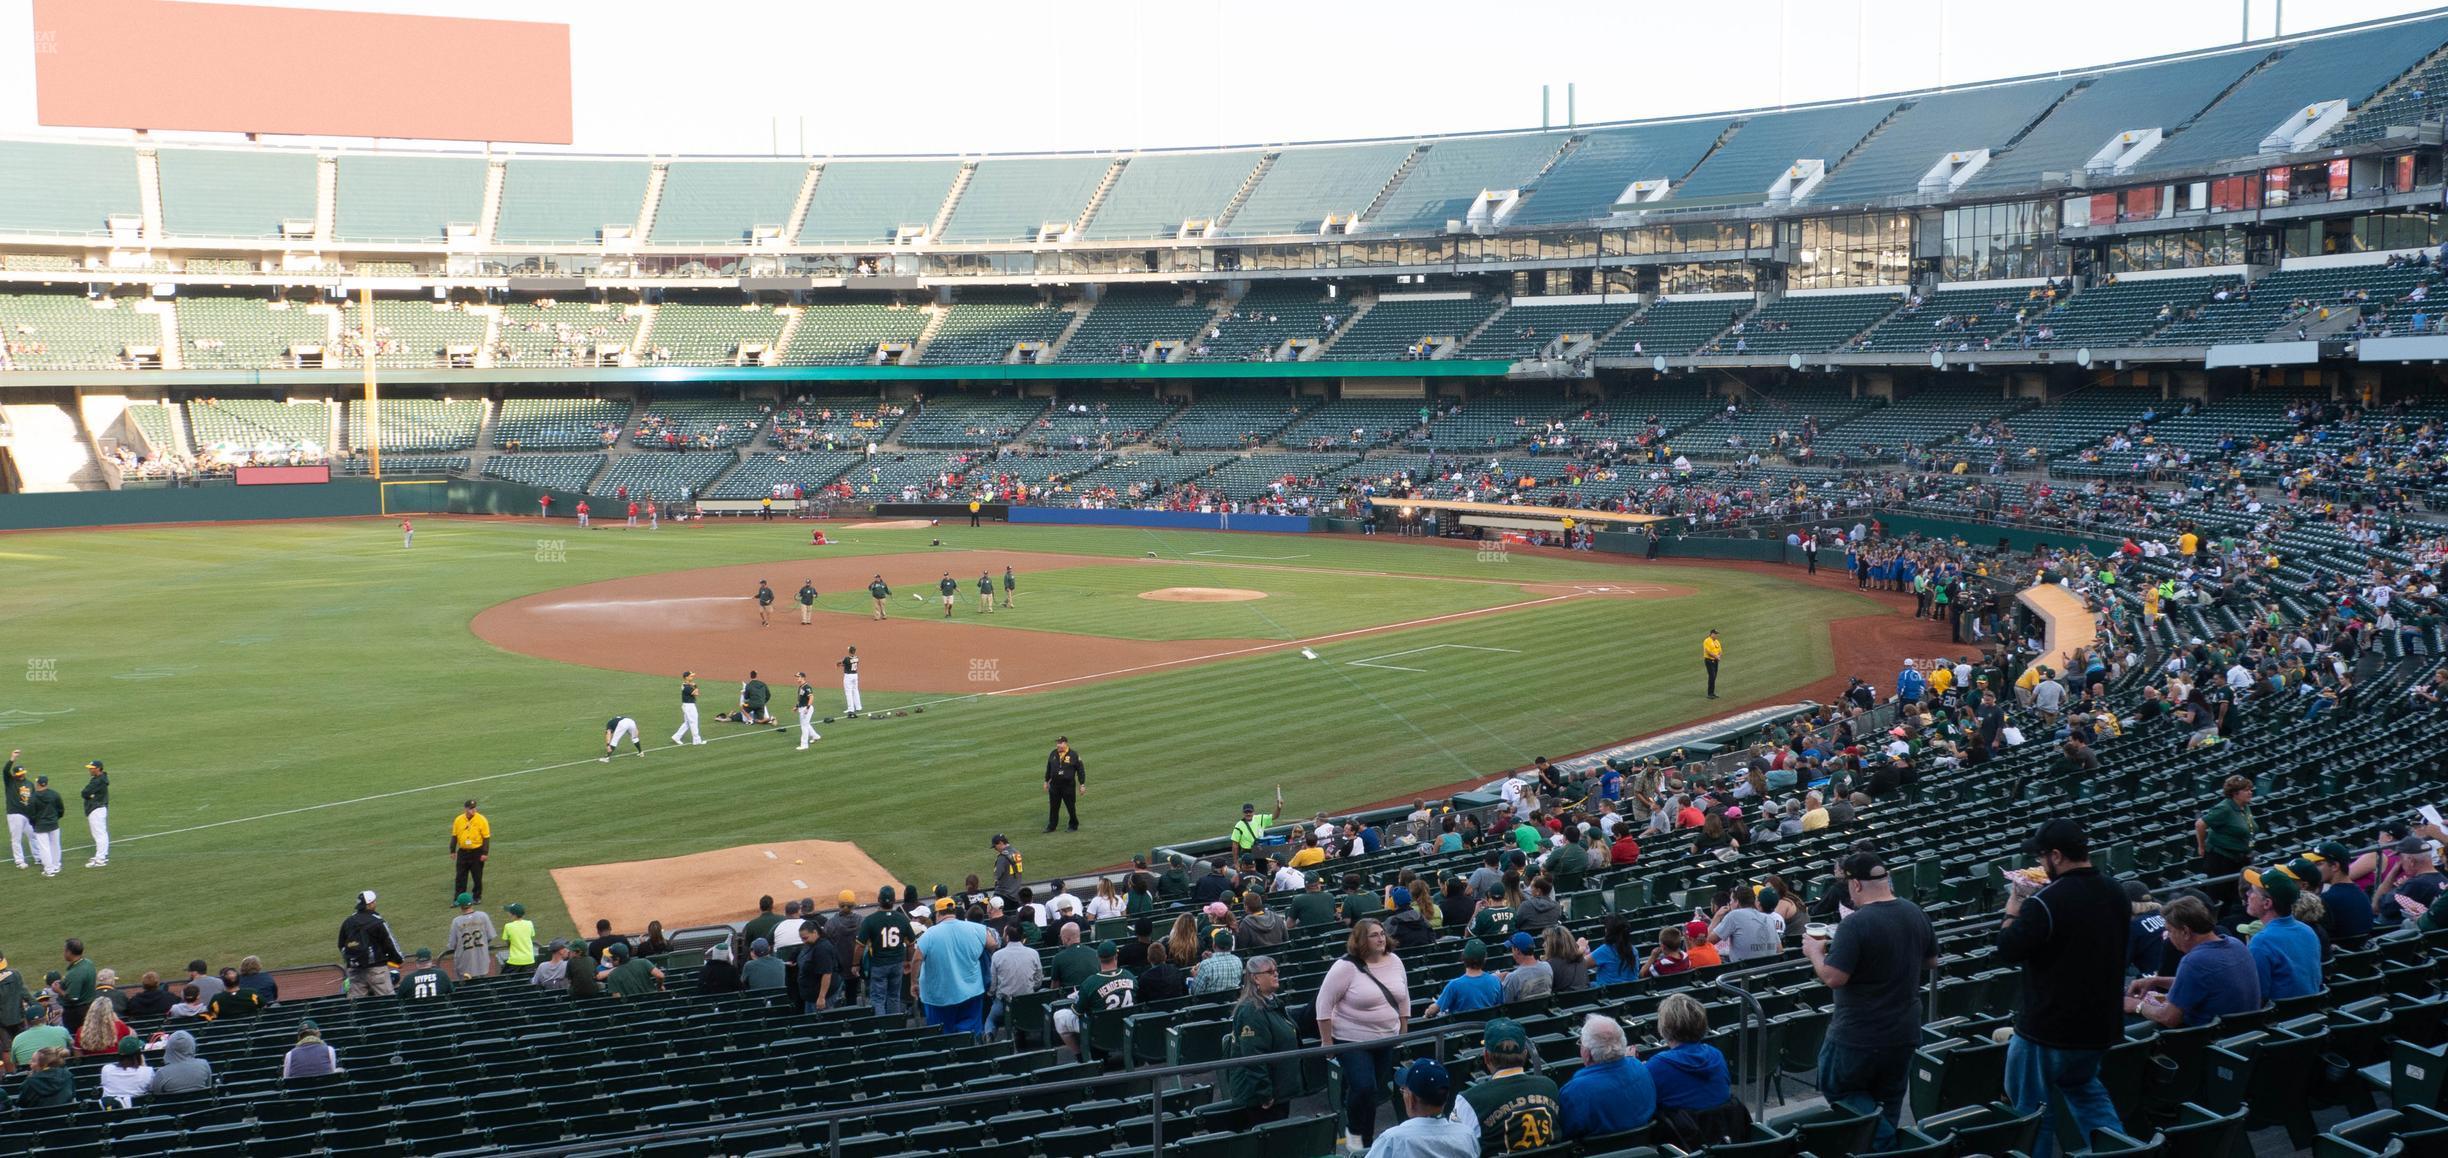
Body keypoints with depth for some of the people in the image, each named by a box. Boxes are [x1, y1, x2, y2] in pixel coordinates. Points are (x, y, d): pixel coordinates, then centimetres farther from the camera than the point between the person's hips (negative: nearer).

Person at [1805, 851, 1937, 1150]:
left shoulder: (1856, 924, -23)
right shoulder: (1916, 914, 0)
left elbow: (1833, 978, -24)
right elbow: (1932, 961, 14)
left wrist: (1815, 952, -6)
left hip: (1858, 1037, -6)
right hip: (1904, 1033, 6)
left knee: (1837, 1090, 13)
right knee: (1888, 1102, 19)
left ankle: (1874, 1126, -8)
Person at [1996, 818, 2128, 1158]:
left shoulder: (2045, 903, -24)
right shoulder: (2116, 893, 1)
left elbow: (2008, 951, -18)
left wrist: (2013, 911, -2)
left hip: (2050, 1029, -8)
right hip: (2102, 1025, 8)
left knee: (2033, 1109, 9)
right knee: (2083, 1084, 30)